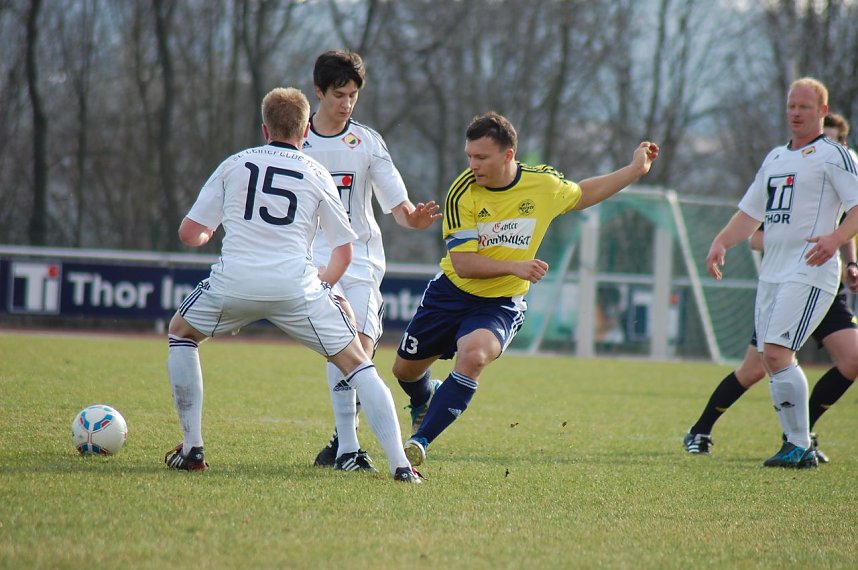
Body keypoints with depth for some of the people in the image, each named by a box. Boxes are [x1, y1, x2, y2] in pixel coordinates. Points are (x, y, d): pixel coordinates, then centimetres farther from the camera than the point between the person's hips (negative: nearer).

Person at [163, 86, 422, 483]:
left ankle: (191, 449, 21)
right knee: (356, 362, 10)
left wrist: (206, 234, 38)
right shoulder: (317, 175, 14)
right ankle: (399, 463, -4)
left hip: (234, 282, 1)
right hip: (295, 285, 0)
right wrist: (322, 284, 33)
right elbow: (343, 252, 15)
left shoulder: (235, 164, 15)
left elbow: (189, 234, 14)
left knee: (181, 332, 28)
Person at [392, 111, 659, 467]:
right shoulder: (462, 193, -18)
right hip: (451, 293, 1)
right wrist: (515, 267, -30)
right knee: (405, 370, 11)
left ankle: (420, 440, -25)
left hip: (500, 305, -1)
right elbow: (462, 263, -20)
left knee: (473, 356, -32)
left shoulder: (544, 184, -10)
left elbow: (583, 194, 15)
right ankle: (424, 402, 50)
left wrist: (635, 170, 15)